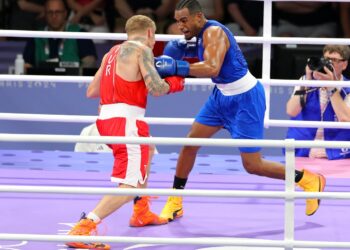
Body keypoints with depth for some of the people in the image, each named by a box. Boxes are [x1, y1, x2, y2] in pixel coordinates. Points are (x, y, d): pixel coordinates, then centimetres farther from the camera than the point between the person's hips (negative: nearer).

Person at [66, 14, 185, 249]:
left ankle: (141, 213, 42)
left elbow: (91, 91, 20)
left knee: (146, 152, 35)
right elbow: (156, 89, -13)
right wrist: (175, 83, 8)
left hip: (106, 116, 9)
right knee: (132, 184, -13)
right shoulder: (142, 49, -4)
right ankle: (83, 228, -28)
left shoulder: (112, 53, 19)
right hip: (126, 119, -9)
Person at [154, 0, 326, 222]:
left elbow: (212, 68, -40)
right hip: (223, 96, 9)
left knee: (252, 165, -4)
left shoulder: (214, 32, -25)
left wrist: (176, 67, -42)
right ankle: (174, 203, 16)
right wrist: (184, 47, 4)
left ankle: (309, 181, 13)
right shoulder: (203, 33, 2)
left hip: (246, 99, -9)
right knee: (190, 143, 5)